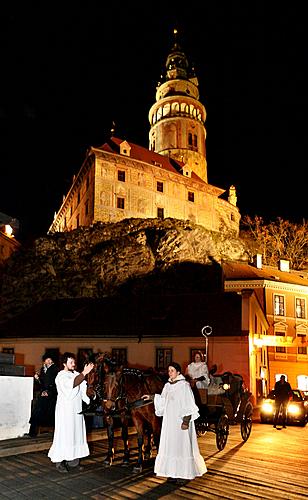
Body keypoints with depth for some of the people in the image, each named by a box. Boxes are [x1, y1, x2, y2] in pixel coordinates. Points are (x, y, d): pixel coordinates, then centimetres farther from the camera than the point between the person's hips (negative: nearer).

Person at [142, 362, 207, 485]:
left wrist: (186, 421, -19)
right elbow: (162, 400, 20)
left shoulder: (184, 385, -12)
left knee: (182, 445, 0)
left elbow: (189, 405, -14)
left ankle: (184, 474, 10)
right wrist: (151, 397, 9)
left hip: (180, 421, -7)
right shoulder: (167, 385, 8)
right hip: (169, 421, 7)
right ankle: (173, 472, 21)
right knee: (170, 446, 10)